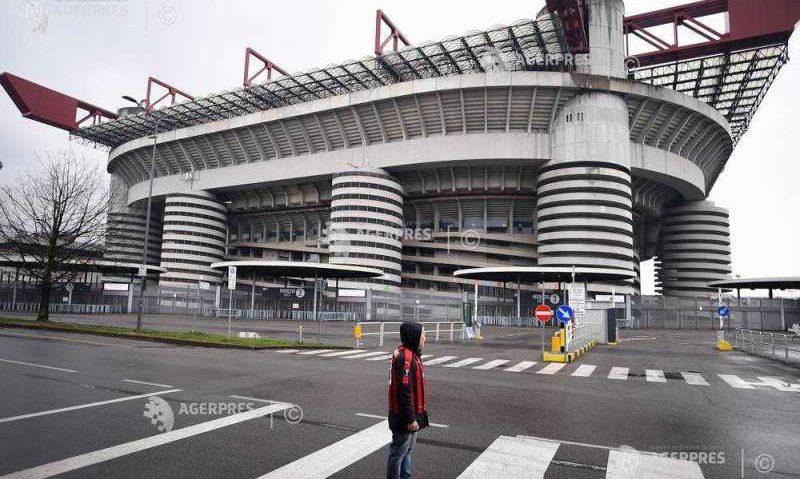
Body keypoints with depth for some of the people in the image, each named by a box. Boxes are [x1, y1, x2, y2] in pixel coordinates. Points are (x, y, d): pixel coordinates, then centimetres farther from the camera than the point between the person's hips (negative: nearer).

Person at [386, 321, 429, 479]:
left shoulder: (412, 354, 8)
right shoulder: (405, 357, -25)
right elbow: (403, 391, -26)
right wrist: (410, 419, -22)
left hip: (413, 413, 10)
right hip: (404, 417, -10)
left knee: (408, 449, 22)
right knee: (398, 452, 6)